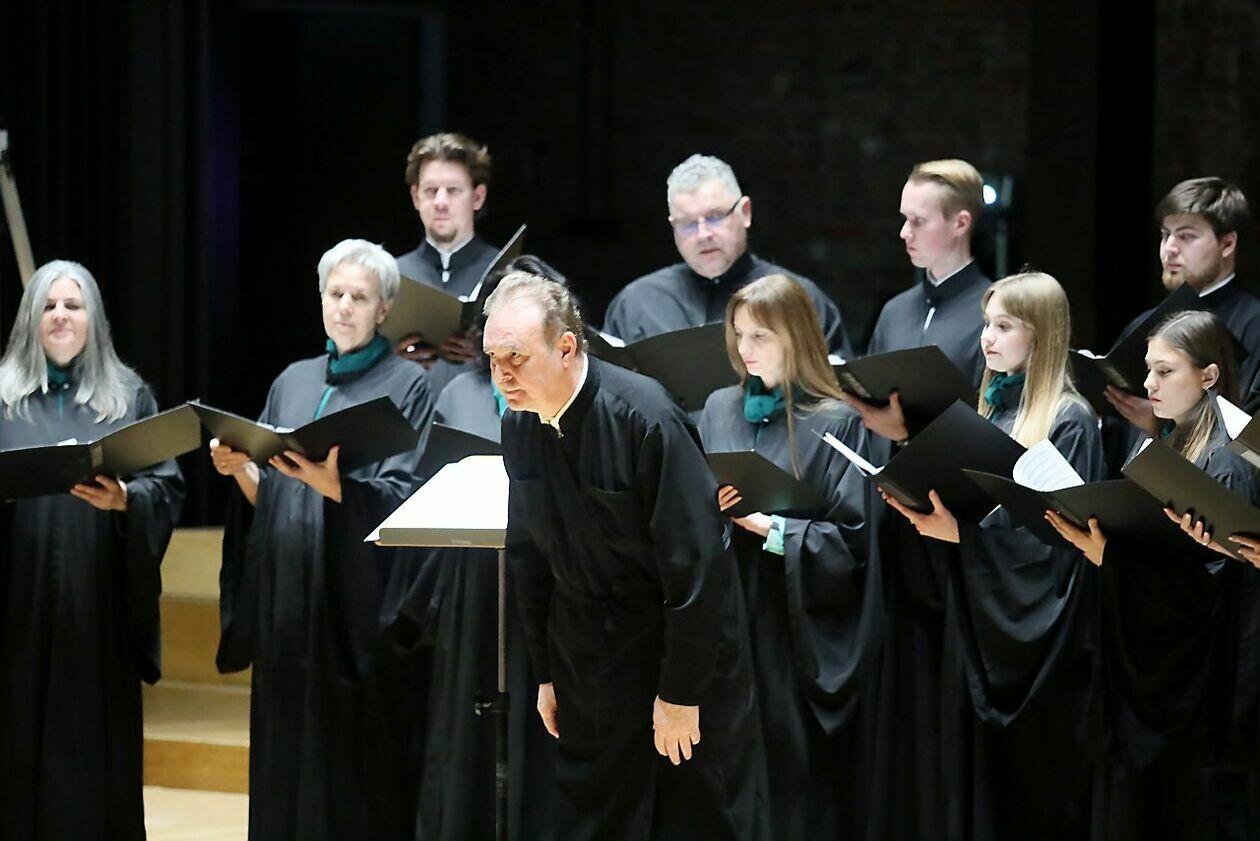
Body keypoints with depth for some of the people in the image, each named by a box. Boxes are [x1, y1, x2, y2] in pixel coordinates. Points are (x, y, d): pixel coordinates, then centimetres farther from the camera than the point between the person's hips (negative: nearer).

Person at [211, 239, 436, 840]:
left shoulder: (407, 387, -1)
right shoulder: (293, 383, 15)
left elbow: (402, 498, -12)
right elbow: (268, 499, 12)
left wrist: (331, 483, -28)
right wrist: (241, 470, -9)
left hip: (361, 605, -5)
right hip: (290, 604, 5)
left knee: (361, 764, -4)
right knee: (292, 763, 5)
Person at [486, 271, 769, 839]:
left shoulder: (644, 417, -24)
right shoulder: (519, 426, -4)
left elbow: (695, 561, -22)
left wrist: (681, 692, -18)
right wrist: (545, 674, 12)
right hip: (588, 659, 6)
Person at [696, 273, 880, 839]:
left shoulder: (836, 422, -6)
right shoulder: (719, 410, 10)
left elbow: (851, 537, -9)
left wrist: (772, 527, -19)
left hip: (797, 624, -4)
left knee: (795, 763, -1)